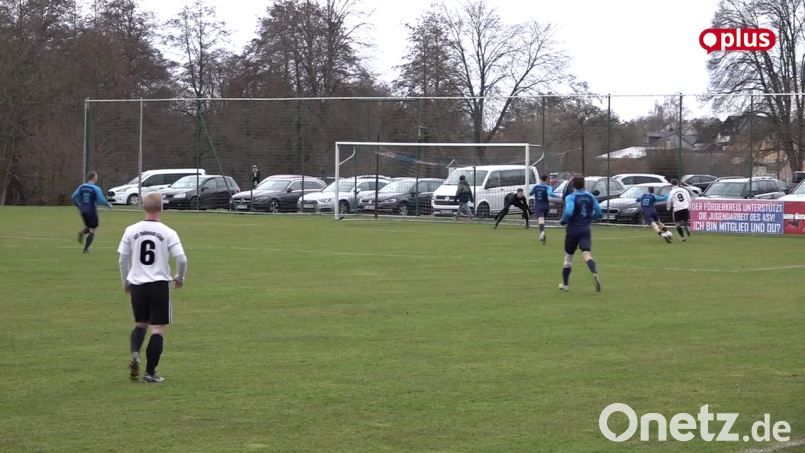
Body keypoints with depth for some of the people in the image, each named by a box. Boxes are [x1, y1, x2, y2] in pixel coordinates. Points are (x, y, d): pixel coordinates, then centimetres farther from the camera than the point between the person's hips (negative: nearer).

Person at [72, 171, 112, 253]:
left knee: (89, 227, 27)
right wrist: (108, 205, 1)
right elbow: (101, 200, -18)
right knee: (92, 231, 7)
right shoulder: (96, 188, -13)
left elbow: (74, 197, 3)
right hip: (92, 212, -6)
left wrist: (79, 206, 14)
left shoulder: (82, 187, 3)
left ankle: (82, 233, -5)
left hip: (83, 212, 6)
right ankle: (86, 249, 1)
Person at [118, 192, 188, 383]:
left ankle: (135, 354, -6)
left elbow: (123, 259, 6)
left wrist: (126, 281, 22)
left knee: (141, 324, 20)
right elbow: (182, 260, -10)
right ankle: (150, 372, 0)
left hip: (137, 285, 3)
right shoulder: (168, 233, -8)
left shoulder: (131, 231, 0)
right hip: (159, 285, -3)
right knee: (158, 329, 3)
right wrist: (180, 278, 10)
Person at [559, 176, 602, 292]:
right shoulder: (590, 196, 7)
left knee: (568, 256, 14)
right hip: (586, 229, 3)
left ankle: (565, 284, 24)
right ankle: (595, 273, -40)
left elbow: (568, 212, -24)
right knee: (586, 254, -9)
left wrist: (562, 221, -6)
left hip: (573, 229, -2)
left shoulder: (570, 197, -9)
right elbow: (598, 213, 7)